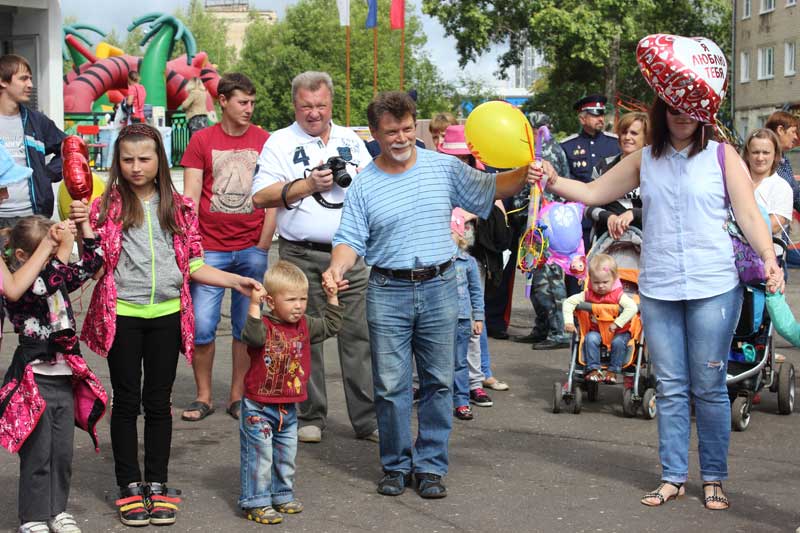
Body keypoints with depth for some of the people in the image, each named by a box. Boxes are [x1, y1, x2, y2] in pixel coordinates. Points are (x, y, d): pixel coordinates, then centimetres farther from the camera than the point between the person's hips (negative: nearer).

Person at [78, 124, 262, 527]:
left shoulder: (179, 208, 7)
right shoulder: (107, 206, -1)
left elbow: (192, 266, 10)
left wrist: (236, 281, 0)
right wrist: (81, 226, -19)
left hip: (166, 315, 2)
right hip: (122, 315, -2)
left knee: (158, 402, 8)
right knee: (127, 402, 6)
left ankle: (157, 486, 18)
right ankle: (130, 487, 15)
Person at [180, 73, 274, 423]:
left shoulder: (264, 141, 5)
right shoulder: (202, 140, 3)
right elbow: (190, 197, 1)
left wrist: (264, 246, -1)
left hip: (252, 249, 1)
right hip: (210, 248, -1)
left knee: (246, 327, 5)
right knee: (202, 326, -3)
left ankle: (237, 396, 16)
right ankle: (204, 396, 11)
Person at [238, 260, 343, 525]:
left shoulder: (304, 325, 4)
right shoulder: (264, 325, -17)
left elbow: (330, 326, 16)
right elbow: (253, 336, -38)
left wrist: (332, 298, 9)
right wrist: (254, 305, -43)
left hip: (289, 408, 7)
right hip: (259, 408, -7)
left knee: (286, 456, 17)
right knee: (259, 456, -2)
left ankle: (282, 495, 32)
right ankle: (256, 503, 6)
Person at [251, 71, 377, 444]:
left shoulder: (351, 140, 14)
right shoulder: (281, 143, 3)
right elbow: (260, 197, -6)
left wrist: (355, 178, -4)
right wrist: (309, 184, -12)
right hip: (302, 256, -2)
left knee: (358, 335, 0)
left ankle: (367, 419, 4)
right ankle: (310, 417, 14)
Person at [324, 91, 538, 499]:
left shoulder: (443, 167, 5)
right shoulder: (364, 185, 3)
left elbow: (489, 189, 7)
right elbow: (350, 239, 1)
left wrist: (524, 173, -11)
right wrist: (338, 266, -20)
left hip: (439, 288, 1)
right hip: (387, 292, -1)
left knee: (438, 382, 5)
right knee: (390, 386, 2)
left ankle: (430, 465, 15)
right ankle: (396, 465, 15)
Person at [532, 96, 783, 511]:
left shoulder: (722, 157, 1)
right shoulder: (645, 161, 10)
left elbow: (749, 216, -2)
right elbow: (593, 193, 14)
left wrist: (768, 256, -18)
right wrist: (555, 183, -3)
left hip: (713, 289, -3)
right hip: (658, 290, 3)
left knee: (709, 387, 1)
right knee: (670, 387, 7)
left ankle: (713, 479, 13)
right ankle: (673, 477, 16)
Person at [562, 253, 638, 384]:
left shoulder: (618, 295, -13)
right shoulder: (588, 295, -2)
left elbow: (632, 307, -28)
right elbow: (568, 302, -1)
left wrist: (617, 323, -32)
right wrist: (568, 322, -14)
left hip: (618, 332, -2)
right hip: (597, 331, 2)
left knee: (618, 342, -32)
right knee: (590, 338, -28)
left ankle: (613, 371, -18)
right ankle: (593, 369, -21)